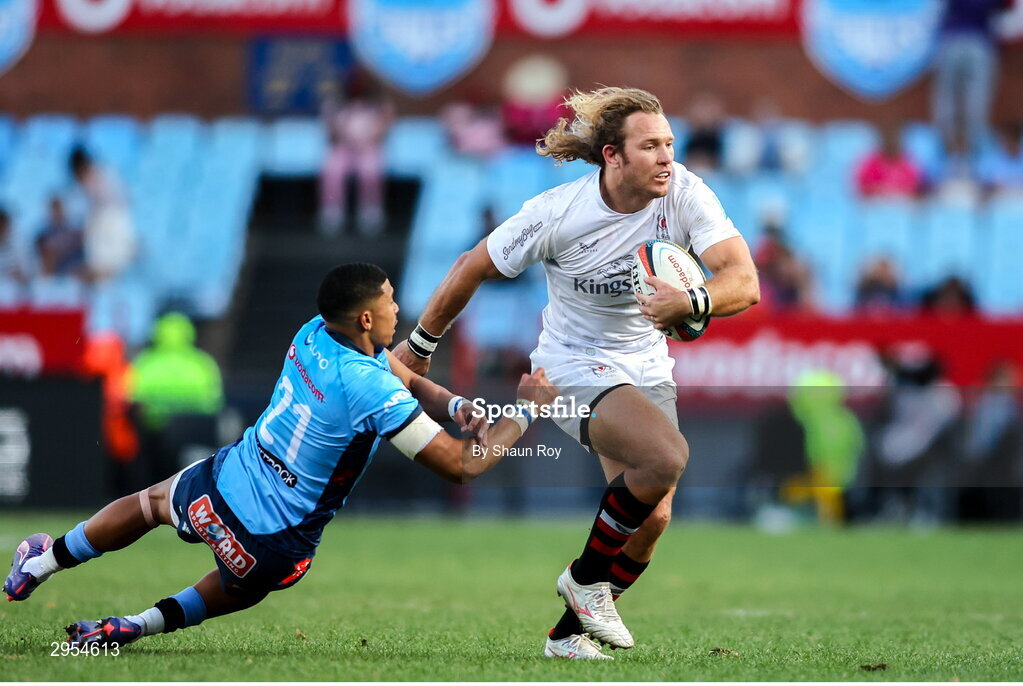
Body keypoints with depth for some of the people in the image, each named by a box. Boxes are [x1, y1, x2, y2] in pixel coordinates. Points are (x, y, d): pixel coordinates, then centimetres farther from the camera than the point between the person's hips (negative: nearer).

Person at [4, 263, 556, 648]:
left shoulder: (314, 334, -4)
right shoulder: (371, 389, -28)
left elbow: (411, 384, 12)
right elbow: (461, 464, -22)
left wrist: (458, 407, -6)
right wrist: (527, 410, -12)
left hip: (221, 484, 5)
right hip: (274, 542, -5)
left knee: (151, 502, 36)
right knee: (243, 588, 31)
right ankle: (136, 626, 16)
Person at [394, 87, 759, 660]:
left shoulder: (685, 194, -15)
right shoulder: (558, 212, -21)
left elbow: (745, 283, -25)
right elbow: (472, 269, -7)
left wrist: (691, 302, -47)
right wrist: (420, 344, 4)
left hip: (647, 368, 5)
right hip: (575, 367, -5)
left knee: (652, 519, -4)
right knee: (666, 457, -28)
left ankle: (571, 631, 19)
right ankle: (588, 577, -5)